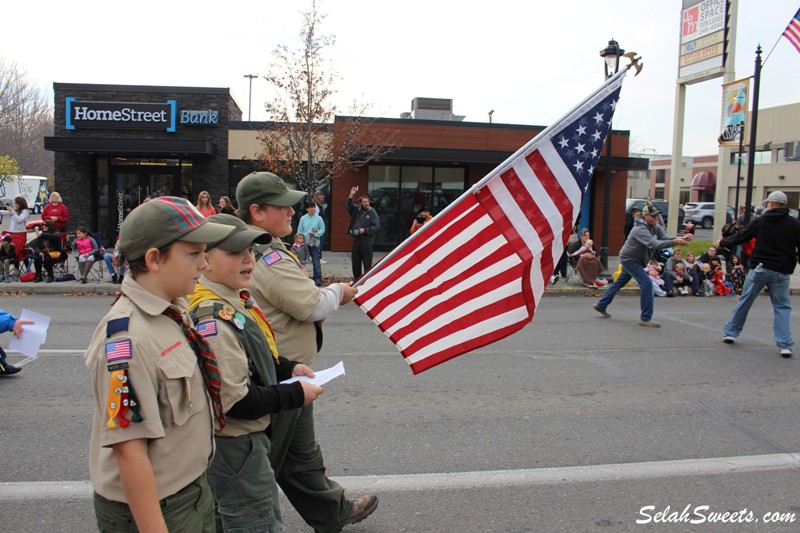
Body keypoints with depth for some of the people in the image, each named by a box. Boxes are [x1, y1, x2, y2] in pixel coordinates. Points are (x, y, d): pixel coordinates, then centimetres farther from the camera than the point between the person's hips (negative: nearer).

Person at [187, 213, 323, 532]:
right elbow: (236, 401, -29)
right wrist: (296, 395, -19)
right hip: (235, 446, -10)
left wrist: (287, 368, 3)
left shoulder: (231, 301, 2)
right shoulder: (214, 320, -28)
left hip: (234, 439, 10)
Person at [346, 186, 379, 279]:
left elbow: (376, 226, -10)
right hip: (356, 240, 5)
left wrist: (365, 230, -17)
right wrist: (351, 195, -14)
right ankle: (356, 281, 25)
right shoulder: (356, 210, 10)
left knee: (367, 264, -3)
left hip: (366, 241, -5)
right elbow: (349, 206, -3)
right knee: (355, 263, 13)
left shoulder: (372, 213, -3)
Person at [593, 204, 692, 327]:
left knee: (619, 282, 19)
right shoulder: (640, 229, -27)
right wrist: (674, 242, -47)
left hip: (635, 260, 10)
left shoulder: (656, 227, 0)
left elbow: (665, 239, -12)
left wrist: (680, 239, -30)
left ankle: (601, 306, 34)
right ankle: (645, 318, -14)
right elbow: (654, 244, -40)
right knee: (646, 283, -18)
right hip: (629, 259, -10)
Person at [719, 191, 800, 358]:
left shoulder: (760, 221, 0)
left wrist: (722, 242, 23)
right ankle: (785, 344, -1)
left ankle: (730, 332, 21)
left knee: (745, 301, 12)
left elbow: (740, 237, 7)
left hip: (759, 268, 0)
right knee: (782, 307, 6)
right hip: (781, 272, 0)